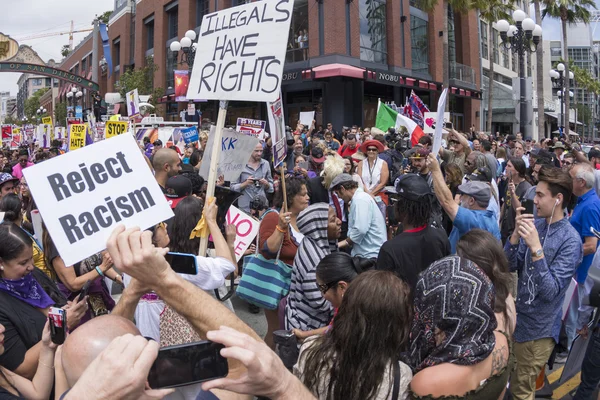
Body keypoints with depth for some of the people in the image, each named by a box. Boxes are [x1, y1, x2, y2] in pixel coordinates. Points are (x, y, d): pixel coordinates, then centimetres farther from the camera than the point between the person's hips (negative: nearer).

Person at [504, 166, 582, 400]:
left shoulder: (570, 240, -22)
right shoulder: (535, 224, -4)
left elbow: (551, 291, -27)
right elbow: (509, 266, -4)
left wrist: (536, 248, -35)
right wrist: (516, 234, -20)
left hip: (538, 327, -5)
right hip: (516, 314, 6)